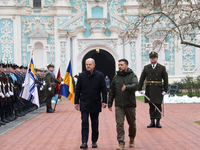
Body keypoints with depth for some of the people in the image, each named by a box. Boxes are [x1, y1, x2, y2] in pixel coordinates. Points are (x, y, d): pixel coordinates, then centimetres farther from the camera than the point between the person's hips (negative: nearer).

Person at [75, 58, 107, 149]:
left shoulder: (100, 75, 0)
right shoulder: (82, 76, 3)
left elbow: (103, 89, 1)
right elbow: (77, 90, 7)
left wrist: (104, 101, -6)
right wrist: (76, 102, 5)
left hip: (95, 103, 0)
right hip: (84, 103, 0)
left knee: (95, 123, 9)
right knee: (84, 122, -7)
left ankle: (94, 141, 20)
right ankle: (84, 142, -8)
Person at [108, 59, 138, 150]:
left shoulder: (132, 76, 0)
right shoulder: (116, 77, 10)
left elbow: (135, 86, -19)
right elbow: (112, 91, 15)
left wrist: (127, 87, -38)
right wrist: (109, 103, 11)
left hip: (130, 104, -2)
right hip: (119, 105, 2)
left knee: (132, 123, 11)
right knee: (119, 124, -7)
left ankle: (131, 139, 35)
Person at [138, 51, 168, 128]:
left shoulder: (162, 68, 2)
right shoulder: (146, 68, 6)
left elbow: (166, 80, 2)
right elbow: (141, 79, 7)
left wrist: (165, 90, -4)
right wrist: (140, 89, 3)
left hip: (158, 90, -1)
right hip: (149, 90, 2)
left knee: (158, 106, 2)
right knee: (151, 106, 5)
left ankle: (158, 122, 9)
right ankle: (152, 122, 11)